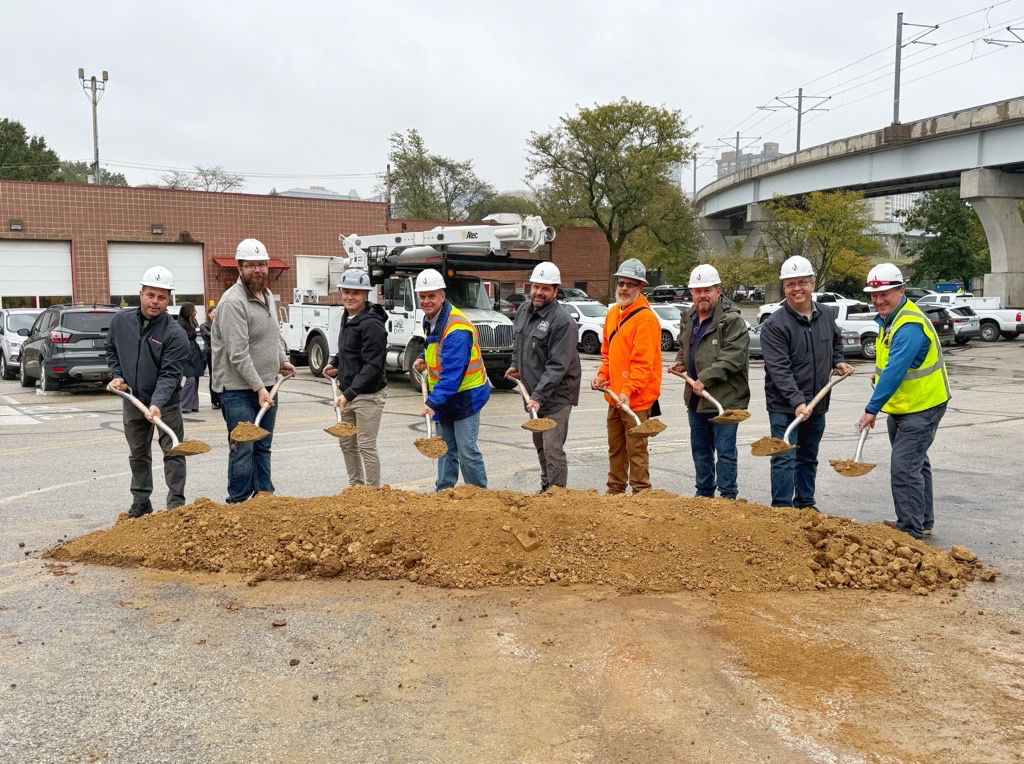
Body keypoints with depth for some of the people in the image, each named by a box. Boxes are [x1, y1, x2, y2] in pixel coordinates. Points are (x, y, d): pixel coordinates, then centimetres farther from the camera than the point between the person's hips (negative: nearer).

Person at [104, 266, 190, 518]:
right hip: (132, 402, 5)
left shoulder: (174, 334, -16)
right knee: (138, 454, 16)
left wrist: (157, 404, -32)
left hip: (165, 405, -4)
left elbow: (169, 374, -20)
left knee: (173, 454, -1)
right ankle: (140, 502, 28)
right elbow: (111, 350, 18)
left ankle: (176, 503, 7)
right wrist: (117, 376, 3)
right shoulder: (121, 321, -1)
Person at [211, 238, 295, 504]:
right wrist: (259, 388, -22)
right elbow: (238, 354, -21)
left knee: (263, 446, 15)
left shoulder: (267, 295, 11)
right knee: (243, 449, -3)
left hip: (266, 385, 8)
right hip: (239, 388, -8)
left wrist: (282, 360, 15)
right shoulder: (233, 302, -18)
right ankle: (239, 504, 6)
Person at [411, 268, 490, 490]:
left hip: (465, 396, -9)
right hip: (443, 397, 9)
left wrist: (433, 402, -37)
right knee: (446, 450, 15)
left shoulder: (457, 329, -26)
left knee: (467, 451, -6)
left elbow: (453, 373, -32)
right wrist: (425, 360, 5)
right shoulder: (429, 320, 6)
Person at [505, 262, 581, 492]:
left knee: (553, 449, -9)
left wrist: (538, 396, -28)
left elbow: (557, 366, -24)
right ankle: (546, 488, 35)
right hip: (533, 392, 9)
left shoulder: (562, 321, -19)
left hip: (556, 395, -8)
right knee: (540, 445, 20)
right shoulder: (523, 311, 7)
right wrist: (516, 365, 15)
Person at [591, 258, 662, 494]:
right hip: (614, 395, 9)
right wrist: (602, 375, 6)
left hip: (636, 398, -8)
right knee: (615, 447, 18)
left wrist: (628, 390, -27)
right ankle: (615, 490, 29)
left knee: (636, 449, -2)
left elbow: (643, 363, -20)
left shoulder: (646, 319, -14)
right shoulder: (612, 314, 12)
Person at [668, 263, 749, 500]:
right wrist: (680, 362, 8)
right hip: (696, 398, 8)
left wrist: (705, 379, -22)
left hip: (725, 398, -8)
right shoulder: (688, 319, 12)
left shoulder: (732, 321, -13)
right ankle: (704, 493, 30)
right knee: (700, 449, 17)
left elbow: (732, 358, -21)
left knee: (725, 450, -2)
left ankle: (728, 496, 8)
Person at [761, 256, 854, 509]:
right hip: (784, 406, -6)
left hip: (817, 404, 6)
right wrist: (797, 402, -30)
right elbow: (779, 369, -21)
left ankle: (806, 505, 29)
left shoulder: (826, 316, 7)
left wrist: (838, 362, 11)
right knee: (784, 459, -6)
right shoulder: (774, 325, -14)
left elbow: (835, 343, 30)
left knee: (808, 458, 17)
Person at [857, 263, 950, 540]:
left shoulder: (911, 327, -26)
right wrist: (879, 373, 11)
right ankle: (923, 521, 33)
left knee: (904, 467, -13)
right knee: (915, 464, 20)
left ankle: (911, 530, -4)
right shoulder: (890, 318, 8)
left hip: (921, 408, -11)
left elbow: (894, 372, -30)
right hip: (901, 406, 11)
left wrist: (872, 408, -29)